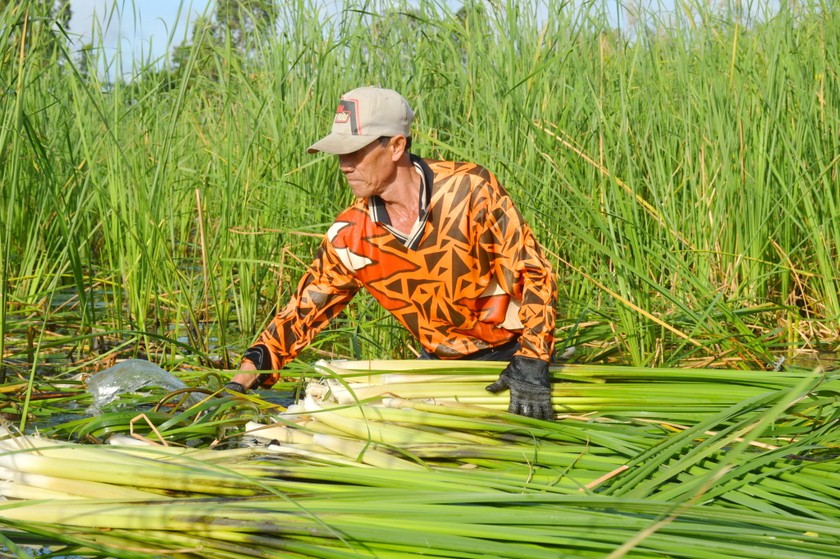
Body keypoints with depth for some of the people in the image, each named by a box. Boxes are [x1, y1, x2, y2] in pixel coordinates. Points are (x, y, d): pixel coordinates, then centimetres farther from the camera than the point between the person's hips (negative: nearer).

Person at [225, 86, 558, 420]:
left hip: (509, 352, -4)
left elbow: (532, 273, -17)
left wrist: (531, 362, -25)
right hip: (439, 361, 4)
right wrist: (253, 366, -14)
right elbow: (307, 305, -2)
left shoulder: (471, 189, -20)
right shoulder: (351, 234, -9)